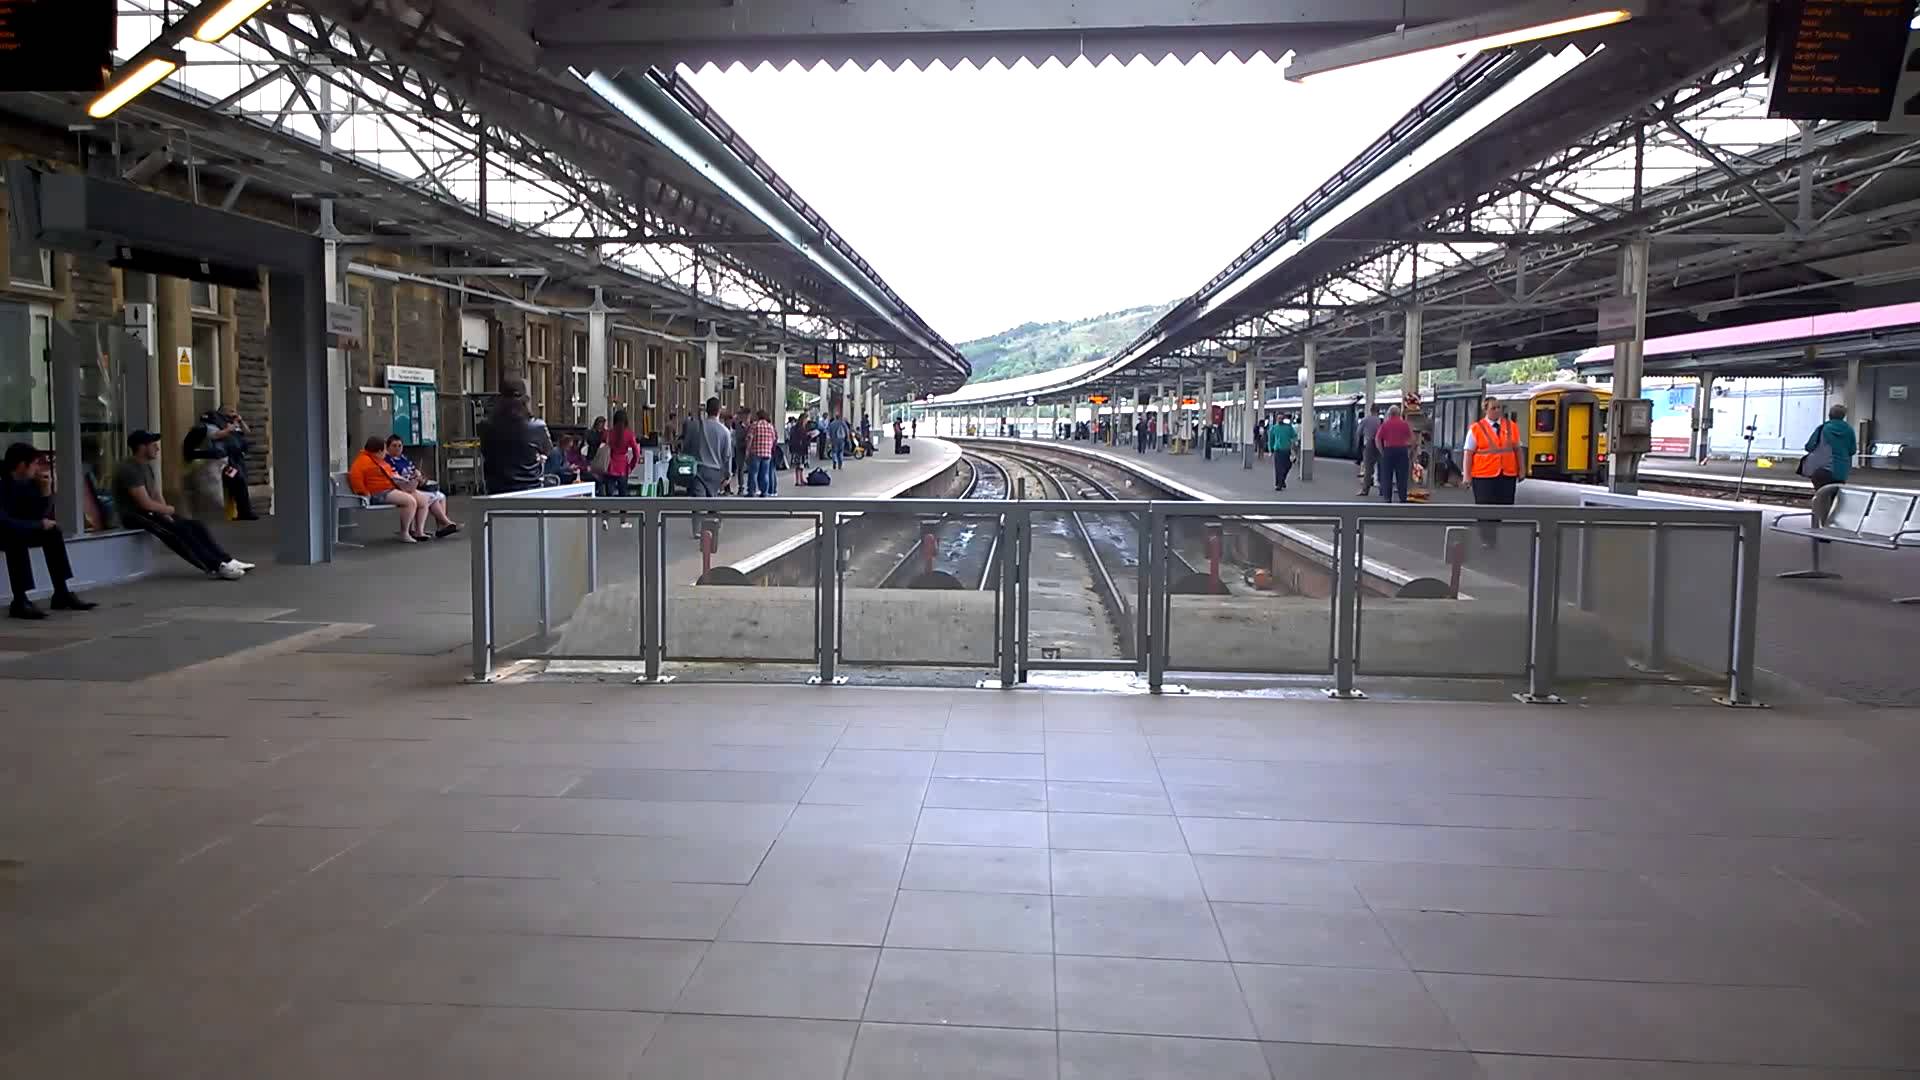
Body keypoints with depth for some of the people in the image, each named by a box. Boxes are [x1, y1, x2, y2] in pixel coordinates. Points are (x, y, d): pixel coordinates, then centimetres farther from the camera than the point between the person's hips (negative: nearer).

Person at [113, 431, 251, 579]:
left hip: (150, 512, 9)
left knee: (194, 526, -6)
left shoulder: (146, 466, 12)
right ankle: (216, 567, -26)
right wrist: (170, 510, -8)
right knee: (181, 531, -25)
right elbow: (145, 504, -24)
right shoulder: (130, 470, -19)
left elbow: (156, 496, 15)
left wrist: (166, 513, -4)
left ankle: (225, 561, -10)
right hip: (135, 515, -9)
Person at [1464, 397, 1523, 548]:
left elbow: (1517, 449, 14)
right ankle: (1486, 540, 10)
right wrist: (1467, 475, -8)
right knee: (1485, 508, 0)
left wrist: (1521, 470, 11)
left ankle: (1497, 538, 19)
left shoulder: (1511, 426, 9)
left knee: (1504, 507, 6)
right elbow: (1469, 453, -3)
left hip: (1508, 475, 3)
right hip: (1484, 476, -3)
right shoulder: (1476, 428, -2)